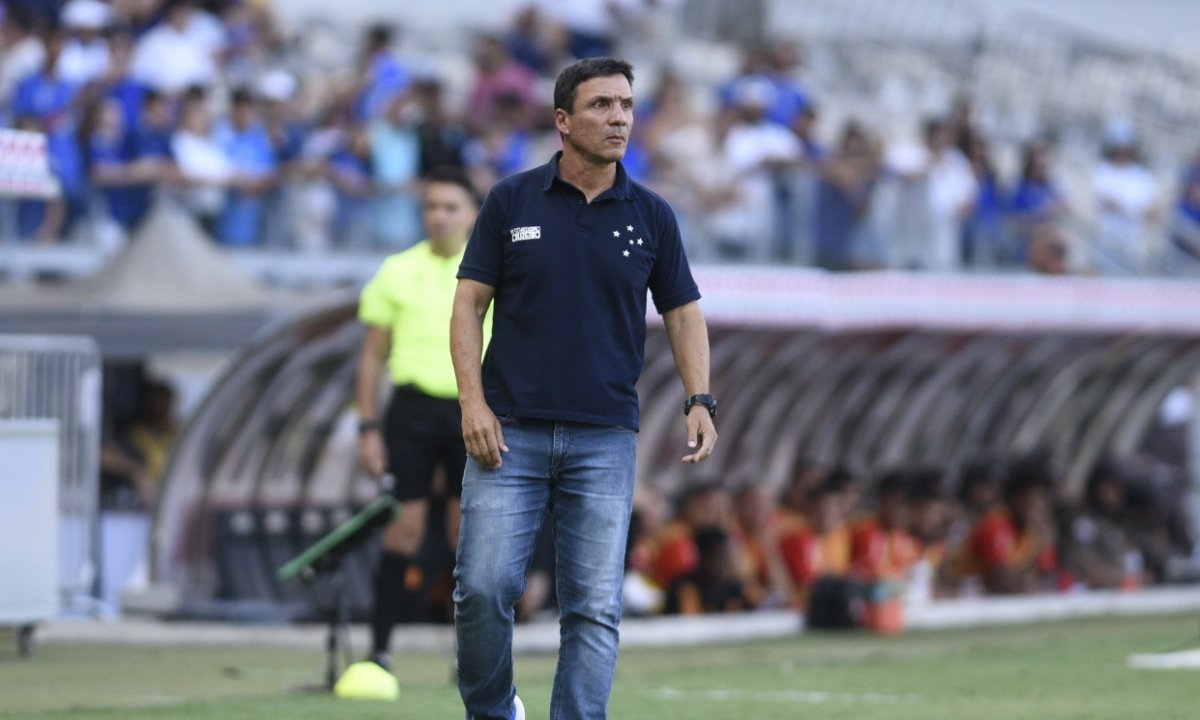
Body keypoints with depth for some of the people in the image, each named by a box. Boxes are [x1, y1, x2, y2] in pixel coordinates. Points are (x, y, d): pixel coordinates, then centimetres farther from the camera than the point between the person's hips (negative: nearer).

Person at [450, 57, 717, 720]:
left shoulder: (651, 216, 5)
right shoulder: (511, 201, 1)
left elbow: (682, 312, 11)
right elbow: (470, 303, 2)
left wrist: (699, 401, -4)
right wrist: (473, 402, -10)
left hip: (605, 438, 1)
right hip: (510, 431, -1)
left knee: (595, 609, -3)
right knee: (484, 587, -8)